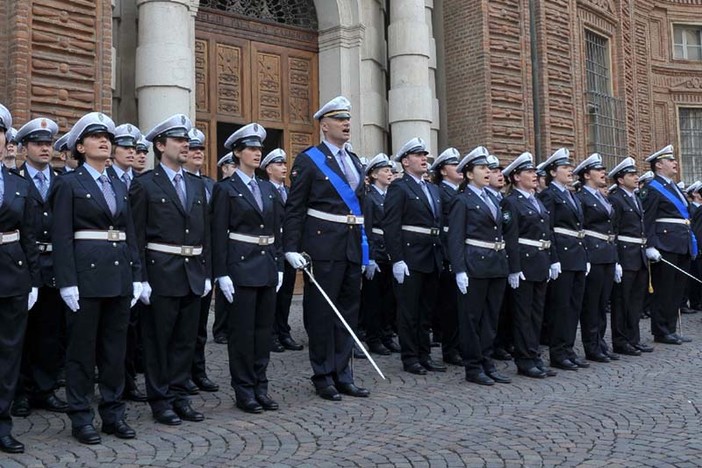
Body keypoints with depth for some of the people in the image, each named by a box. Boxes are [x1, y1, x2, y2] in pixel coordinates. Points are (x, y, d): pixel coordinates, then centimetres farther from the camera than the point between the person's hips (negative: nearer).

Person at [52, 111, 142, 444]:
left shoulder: (120, 186, 15)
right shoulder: (68, 183, -2)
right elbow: (62, 238, -9)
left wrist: (136, 276, 8)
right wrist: (67, 282, -15)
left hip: (119, 275, 6)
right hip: (86, 274, -6)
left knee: (115, 348, 11)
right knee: (82, 348, 3)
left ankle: (113, 413, 20)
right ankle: (80, 417, 13)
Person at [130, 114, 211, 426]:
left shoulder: (197, 185, 13)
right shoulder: (145, 185, -4)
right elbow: (137, 235, -8)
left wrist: (206, 273, 9)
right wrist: (140, 279, -13)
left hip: (193, 275, 6)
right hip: (161, 274, -5)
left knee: (186, 339, 11)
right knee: (158, 340, 4)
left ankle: (179, 396, 22)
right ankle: (160, 401, 14)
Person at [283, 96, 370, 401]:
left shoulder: (354, 162, 16)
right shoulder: (308, 160, -3)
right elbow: (294, 209, -6)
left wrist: (367, 249, 15)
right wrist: (291, 249, -14)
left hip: (353, 247, 7)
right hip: (323, 247, -7)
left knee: (348, 311, 10)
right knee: (322, 312, 1)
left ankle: (343, 375, 20)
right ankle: (323, 377, 12)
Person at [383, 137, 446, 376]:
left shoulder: (433, 189, 17)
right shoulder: (398, 188, -6)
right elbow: (390, 226, -13)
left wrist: (441, 256, 12)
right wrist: (397, 260, -19)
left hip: (432, 259, 7)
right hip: (409, 259, -7)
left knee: (426, 310, 14)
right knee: (409, 310, 1)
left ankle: (424, 355, 22)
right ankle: (410, 358, 10)